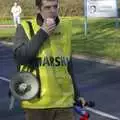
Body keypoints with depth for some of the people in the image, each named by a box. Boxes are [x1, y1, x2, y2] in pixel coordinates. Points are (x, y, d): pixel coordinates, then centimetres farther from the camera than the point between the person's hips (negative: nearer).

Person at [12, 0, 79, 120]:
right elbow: (19, 57, -18)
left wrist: (76, 94, 17)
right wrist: (42, 33, -18)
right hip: (36, 101, -2)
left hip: (63, 101, 3)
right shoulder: (25, 28, -4)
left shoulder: (65, 27, 5)